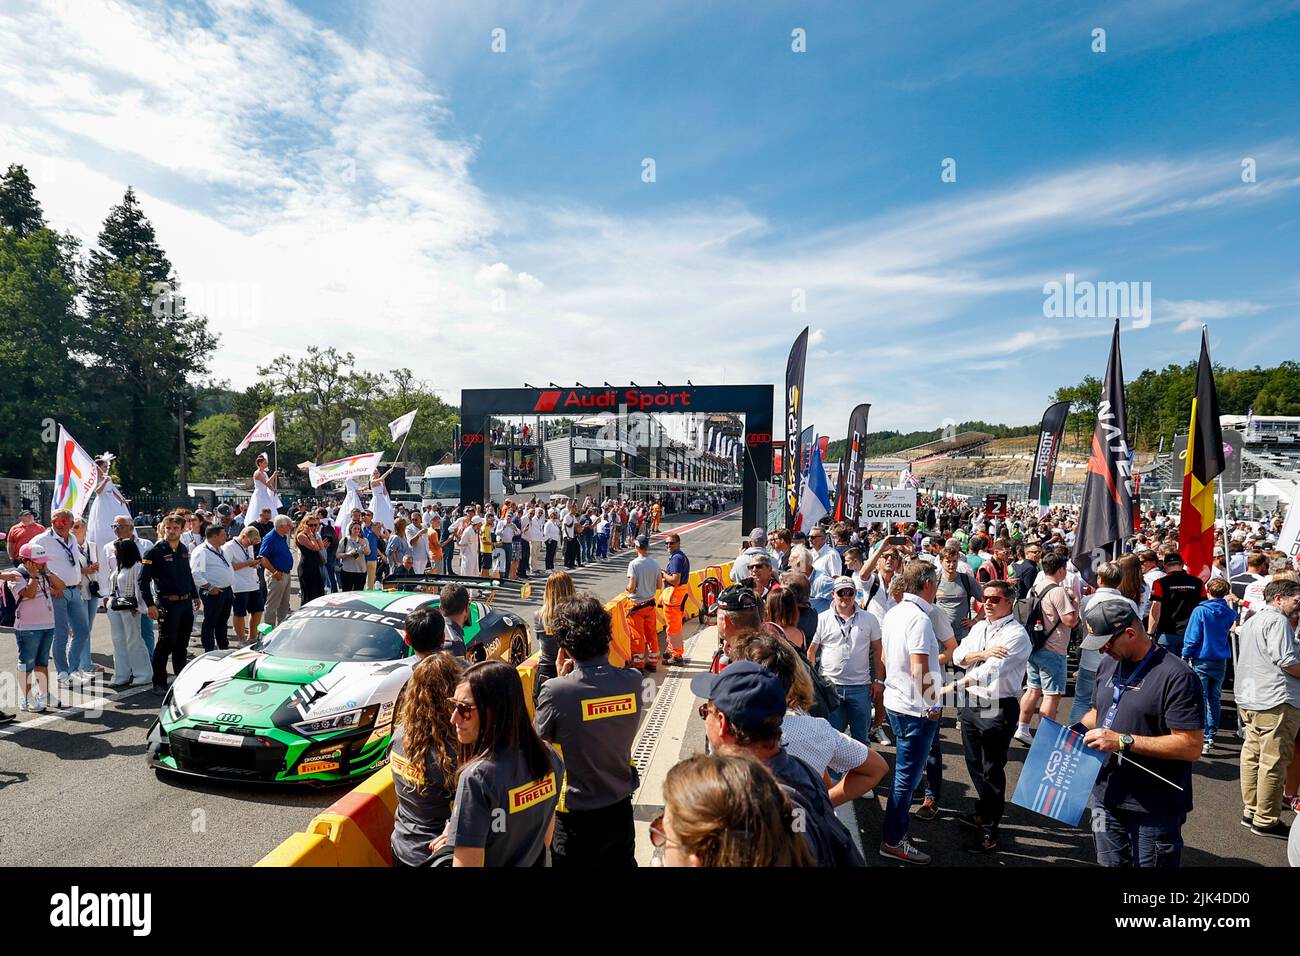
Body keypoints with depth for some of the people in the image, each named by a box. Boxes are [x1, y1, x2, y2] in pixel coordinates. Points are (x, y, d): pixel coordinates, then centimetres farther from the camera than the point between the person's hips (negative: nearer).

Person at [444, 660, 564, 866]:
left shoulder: (477, 778, -30)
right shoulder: (548, 755, -10)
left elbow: (466, 862, -25)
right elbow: (548, 831, 4)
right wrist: (533, 858, 16)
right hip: (537, 861, 5)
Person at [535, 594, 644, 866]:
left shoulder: (556, 691, -26)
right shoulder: (633, 681, -14)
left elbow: (541, 740, -8)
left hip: (575, 815, -3)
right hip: (620, 807, 3)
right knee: (622, 862, 24)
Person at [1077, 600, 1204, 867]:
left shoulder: (1176, 676, -17)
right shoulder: (1109, 664, 7)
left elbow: (1191, 747, -21)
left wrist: (1123, 741, -25)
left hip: (1153, 811, -7)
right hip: (1106, 797, 7)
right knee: (1110, 862, 18)